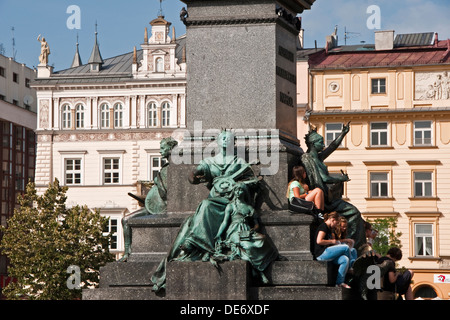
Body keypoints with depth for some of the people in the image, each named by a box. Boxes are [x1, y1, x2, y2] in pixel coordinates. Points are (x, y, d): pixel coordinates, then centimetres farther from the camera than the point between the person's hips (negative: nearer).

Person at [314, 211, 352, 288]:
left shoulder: (329, 229, 22)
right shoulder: (323, 226, -9)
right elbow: (319, 241, -20)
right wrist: (332, 241, -10)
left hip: (327, 253, 10)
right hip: (321, 254, -10)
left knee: (345, 260, -13)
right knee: (346, 247, -14)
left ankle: (339, 282, -16)